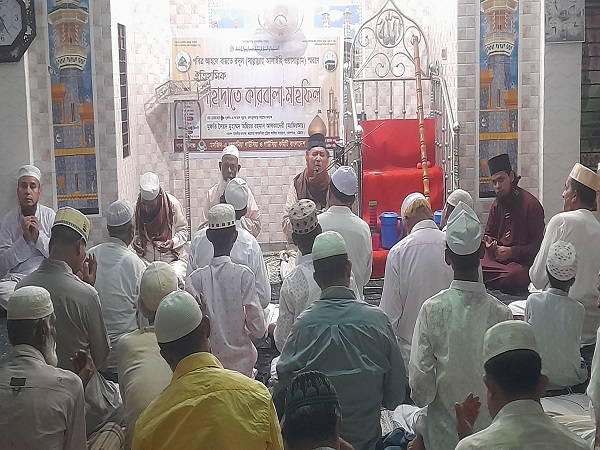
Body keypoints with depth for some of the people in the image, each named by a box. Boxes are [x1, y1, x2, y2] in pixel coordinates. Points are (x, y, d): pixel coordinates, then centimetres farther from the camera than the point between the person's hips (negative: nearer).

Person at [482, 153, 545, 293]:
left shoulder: (531, 204, -9)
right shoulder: (497, 204, 12)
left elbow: (537, 245, -9)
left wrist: (511, 251, -16)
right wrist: (489, 244, -1)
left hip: (523, 261, -4)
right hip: (497, 258, 4)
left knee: (513, 277, -38)